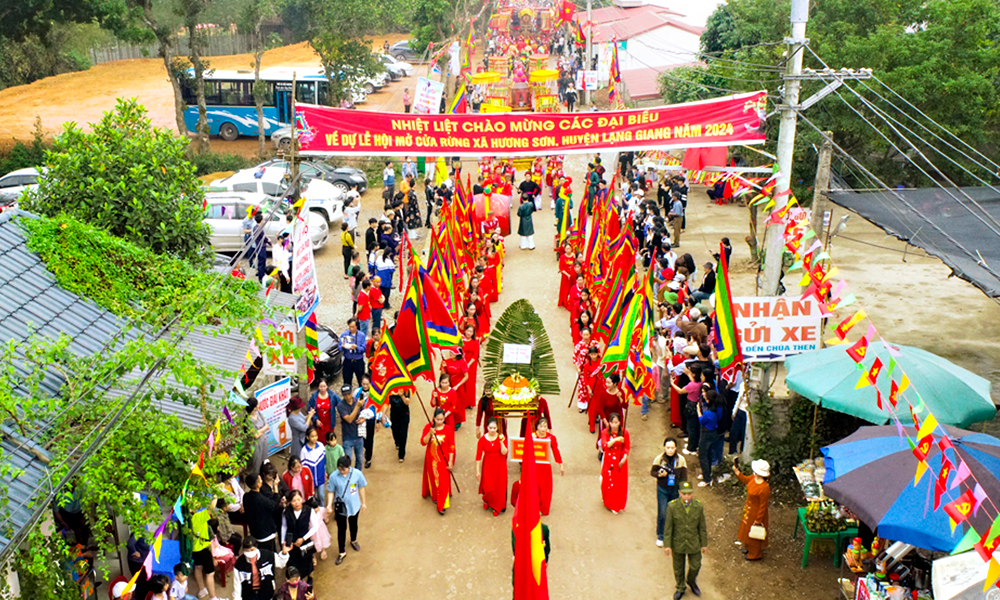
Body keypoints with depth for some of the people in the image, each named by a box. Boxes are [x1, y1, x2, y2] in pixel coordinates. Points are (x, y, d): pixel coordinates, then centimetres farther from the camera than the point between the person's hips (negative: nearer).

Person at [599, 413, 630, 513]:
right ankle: (609, 503, 26)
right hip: (609, 461, 0)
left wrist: (624, 459, -14)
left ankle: (618, 505, 19)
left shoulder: (624, 433, -6)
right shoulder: (605, 432, -8)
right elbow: (604, 446, -19)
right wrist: (615, 439, -32)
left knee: (620, 483, 4)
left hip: (620, 461, 0)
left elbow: (627, 448, -2)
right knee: (608, 481, 5)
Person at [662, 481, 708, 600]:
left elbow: (702, 527, -4)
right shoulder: (672, 507, -20)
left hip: (694, 544, 1)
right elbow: (668, 527, -12)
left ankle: (691, 581, 50)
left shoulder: (698, 507, -15)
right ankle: (681, 588, 44)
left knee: (695, 566, 17)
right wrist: (667, 545, -11)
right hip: (678, 544, -1)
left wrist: (704, 544, 3)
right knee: (678, 568, 17)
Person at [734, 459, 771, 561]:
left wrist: (758, 520, -18)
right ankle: (748, 548, 52)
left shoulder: (764, 488, -37)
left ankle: (755, 554, 37)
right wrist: (736, 471, 1)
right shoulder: (753, 478, -14)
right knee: (747, 529, 28)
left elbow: (763, 506, -27)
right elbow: (745, 480, 11)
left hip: (756, 512, -9)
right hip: (749, 508, 9)